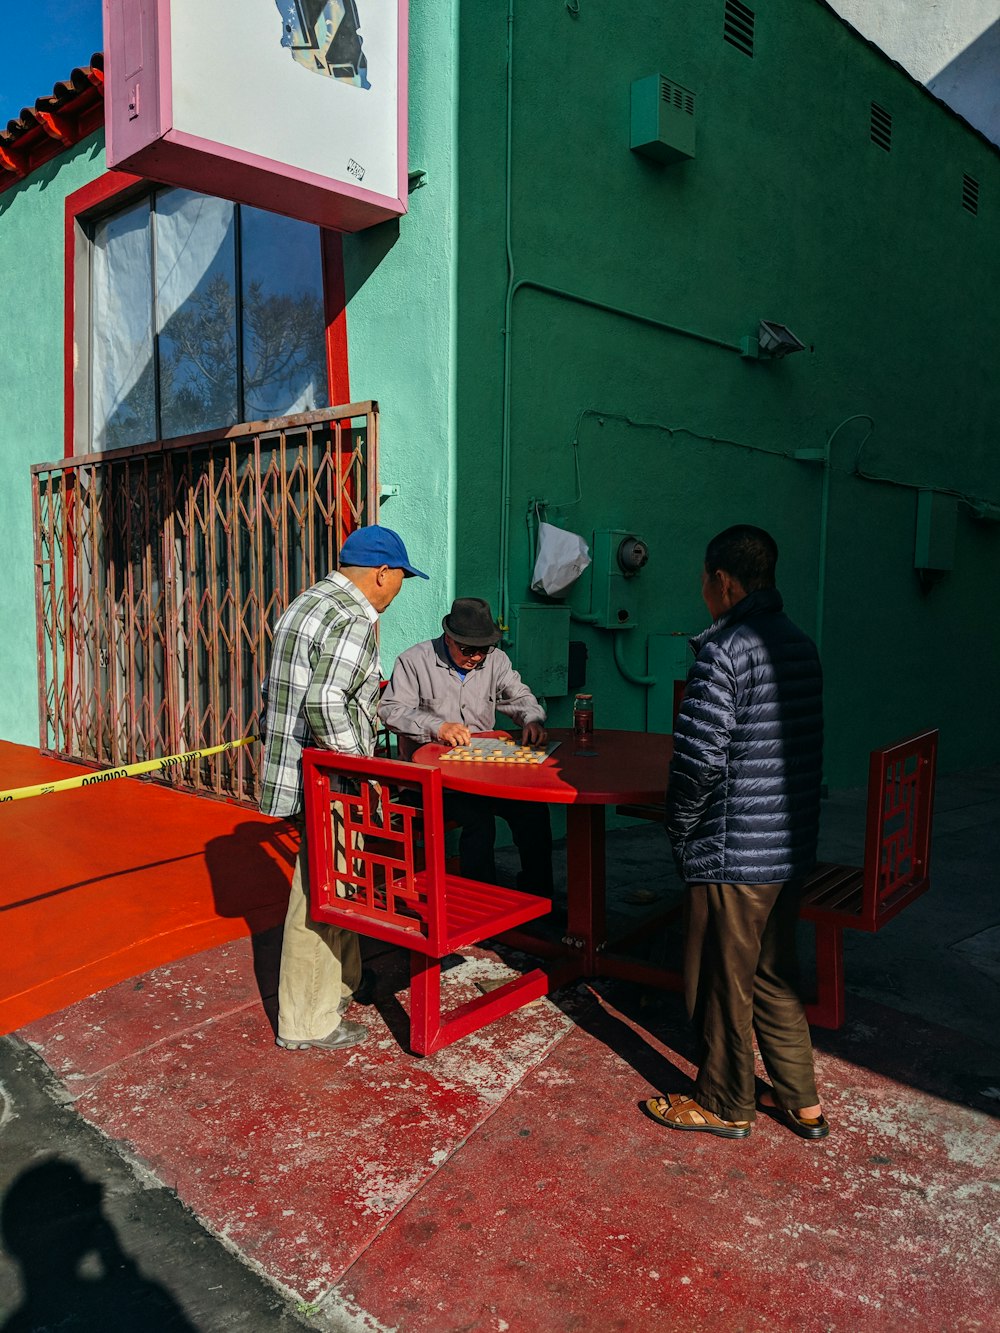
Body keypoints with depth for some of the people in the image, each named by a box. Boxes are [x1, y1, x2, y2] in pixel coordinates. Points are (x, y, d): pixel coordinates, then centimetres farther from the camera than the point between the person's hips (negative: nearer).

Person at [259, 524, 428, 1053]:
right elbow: (325, 703, -29)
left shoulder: (306, 603, 14)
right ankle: (309, 1021, 13)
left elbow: (278, 691, 19)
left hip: (293, 768, 10)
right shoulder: (353, 621, -18)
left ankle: (341, 985, 37)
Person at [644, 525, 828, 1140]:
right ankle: (803, 1101, 33)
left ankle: (726, 1106, 26)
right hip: (791, 846, 8)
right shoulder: (802, 644, 8)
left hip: (733, 852, -8)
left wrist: (681, 828, -6)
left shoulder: (723, 649, -18)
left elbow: (700, 757, -22)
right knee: (774, 975, 21)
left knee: (722, 984, 9)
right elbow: (811, 748, 13)